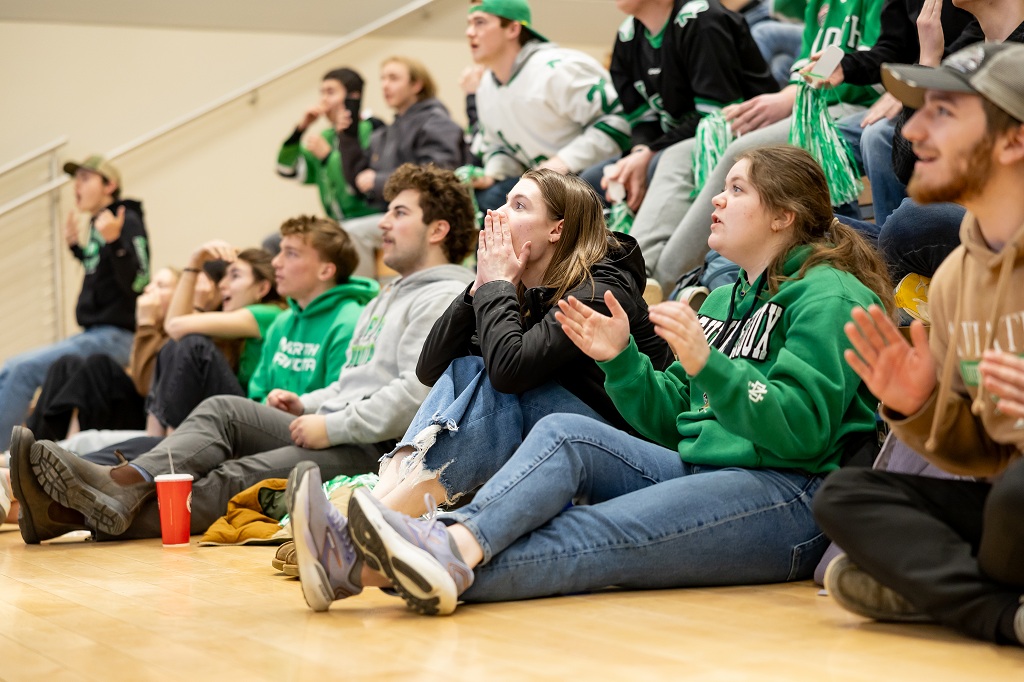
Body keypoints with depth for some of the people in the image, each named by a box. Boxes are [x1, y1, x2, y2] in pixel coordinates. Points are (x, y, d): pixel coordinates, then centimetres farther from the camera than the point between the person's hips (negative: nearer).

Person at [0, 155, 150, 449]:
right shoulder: (97, 225, 15)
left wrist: (115, 242, -30)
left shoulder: (127, 222, -10)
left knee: (24, 369, -20)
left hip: (115, 336, -10)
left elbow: (138, 284, -19)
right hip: (94, 334, 10)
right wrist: (75, 245, 24)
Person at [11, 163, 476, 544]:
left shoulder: (445, 299, -6)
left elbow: (420, 393, -20)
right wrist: (306, 405, 14)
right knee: (224, 409, -8)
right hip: (335, 434, 10)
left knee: (239, 479, -21)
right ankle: (125, 484, -30)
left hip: (376, 452, -9)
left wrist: (333, 426, -17)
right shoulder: (389, 296, 30)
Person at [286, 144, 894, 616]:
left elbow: (802, 429, -17)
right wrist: (621, 359, 6)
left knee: (594, 532, -30)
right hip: (695, 469, 7)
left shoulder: (829, 297, -3)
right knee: (565, 432, -18)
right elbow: (667, 422, 22)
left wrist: (705, 364, -27)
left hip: (788, 497, -7)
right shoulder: (724, 299, 25)